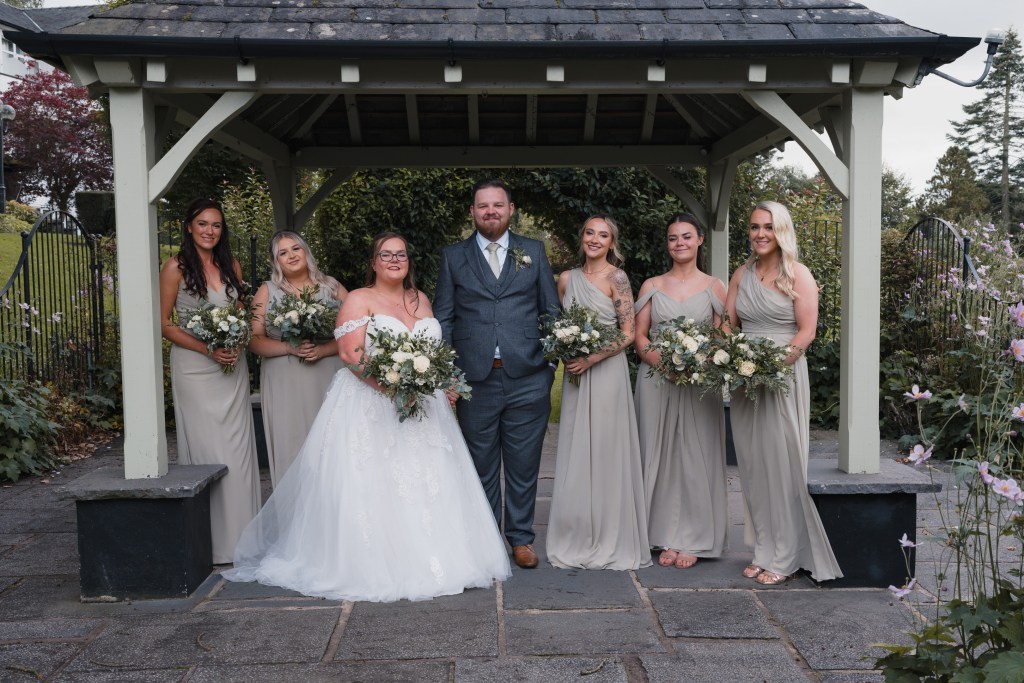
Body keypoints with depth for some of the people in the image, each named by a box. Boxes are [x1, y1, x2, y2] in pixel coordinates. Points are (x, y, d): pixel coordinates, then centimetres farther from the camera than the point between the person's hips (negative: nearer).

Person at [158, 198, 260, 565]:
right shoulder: (176, 267, -4)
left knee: (238, 448, 5)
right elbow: (163, 324, -5)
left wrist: (237, 342, -4)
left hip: (232, 366, 4)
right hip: (194, 366, -4)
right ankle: (210, 540, 8)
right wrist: (207, 349, -15)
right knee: (205, 449, -2)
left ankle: (239, 536, 15)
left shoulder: (232, 266, 9)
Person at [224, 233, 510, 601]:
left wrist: (441, 384, 2)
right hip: (370, 409, -5)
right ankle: (370, 568, 1)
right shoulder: (359, 300, 0)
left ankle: (426, 560, 12)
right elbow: (350, 354, -11)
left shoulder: (421, 300, 17)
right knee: (371, 488, -7)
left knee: (427, 484, 3)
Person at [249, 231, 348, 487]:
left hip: (328, 380, 0)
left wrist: (323, 350, -12)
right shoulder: (267, 291, 8)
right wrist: (290, 348, -13)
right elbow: (255, 340, 2)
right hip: (285, 385, 0)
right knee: (291, 444, -2)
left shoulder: (332, 287, 8)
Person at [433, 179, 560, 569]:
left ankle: (521, 537, 23)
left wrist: (551, 365, 3)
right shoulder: (453, 257, 8)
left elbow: (551, 312, 10)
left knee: (524, 465, 8)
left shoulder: (534, 252, 9)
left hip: (527, 380, 0)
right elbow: (443, 318, 6)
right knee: (481, 466, 10)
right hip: (475, 380, 0)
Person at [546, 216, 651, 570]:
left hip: (607, 372, -5)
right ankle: (577, 542, 18)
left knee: (606, 454, 0)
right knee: (575, 457, 7)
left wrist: (591, 359, -15)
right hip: (574, 374, 5)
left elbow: (628, 334, -8)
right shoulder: (567, 279, 11)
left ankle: (611, 542, 13)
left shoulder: (617, 278, -4)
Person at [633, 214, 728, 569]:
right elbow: (639, 337, 4)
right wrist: (663, 360, -14)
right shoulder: (651, 287, 9)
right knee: (660, 455, 4)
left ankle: (693, 540, 11)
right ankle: (667, 537, 14)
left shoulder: (714, 287, 6)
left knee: (696, 456, 0)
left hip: (700, 383, -1)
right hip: (656, 381, 1)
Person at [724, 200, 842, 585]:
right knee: (752, 465, 7)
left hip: (784, 378, -5)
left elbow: (807, 330, -9)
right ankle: (764, 550, 18)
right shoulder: (741, 275, 12)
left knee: (781, 463, -1)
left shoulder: (798, 275, -2)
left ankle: (785, 557, 9)